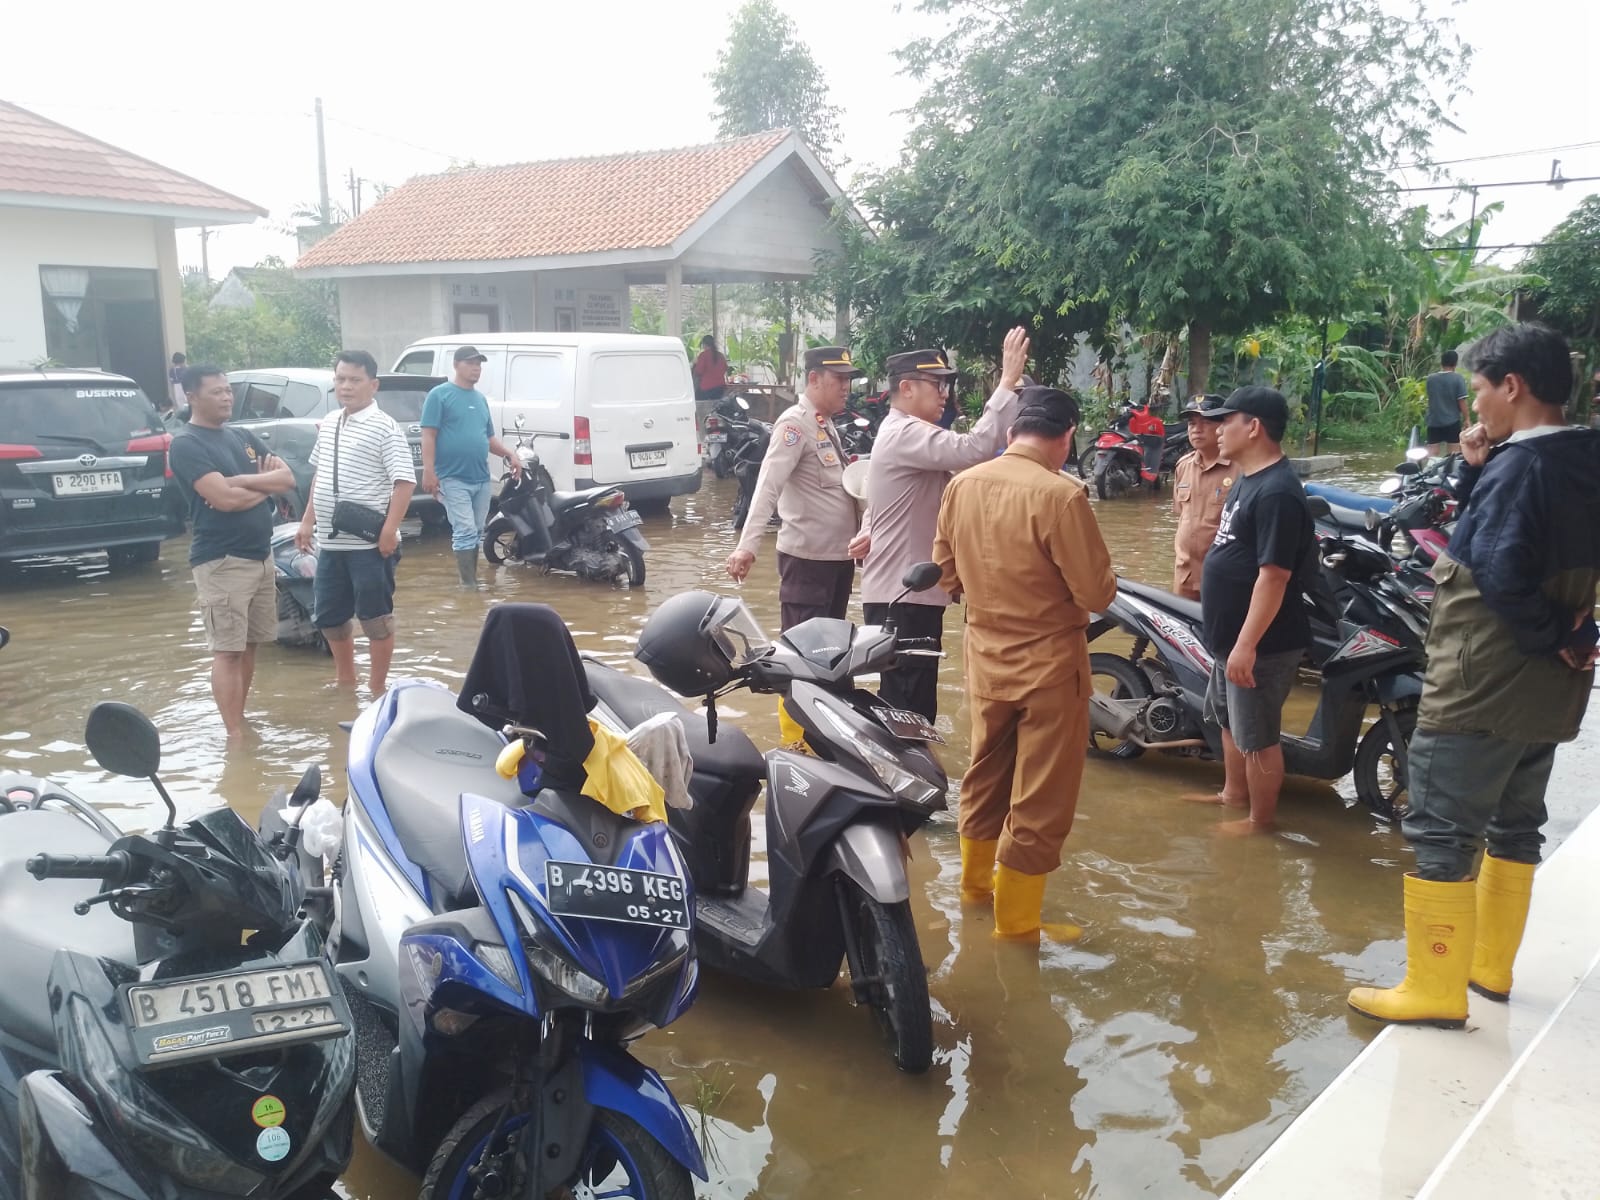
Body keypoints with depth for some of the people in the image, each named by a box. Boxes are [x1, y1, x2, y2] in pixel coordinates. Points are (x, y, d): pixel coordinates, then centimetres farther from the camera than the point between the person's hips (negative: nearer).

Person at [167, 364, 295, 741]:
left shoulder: (243, 437, 15)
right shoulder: (186, 445, -9)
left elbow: (288, 479, 7)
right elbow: (224, 498, -20)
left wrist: (244, 481, -10)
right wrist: (265, 487, -3)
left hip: (262, 555, 7)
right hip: (222, 562, -7)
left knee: (249, 645, 12)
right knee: (227, 651, -7)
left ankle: (241, 718, 23)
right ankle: (235, 735, -6)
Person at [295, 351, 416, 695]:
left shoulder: (384, 427, -11)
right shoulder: (328, 426, 13)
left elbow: (404, 481, -17)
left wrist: (390, 530, -22)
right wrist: (308, 521, 18)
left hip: (369, 543, -8)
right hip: (330, 541, 8)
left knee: (375, 617, 2)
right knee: (328, 615, 17)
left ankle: (378, 688, 15)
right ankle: (344, 678, 35)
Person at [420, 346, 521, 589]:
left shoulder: (480, 399, 18)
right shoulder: (440, 395, -4)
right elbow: (428, 435, -10)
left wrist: (509, 455, 6)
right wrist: (429, 471, -19)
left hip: (481, 479, 7)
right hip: (454, 478, -7)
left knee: (477, 533, 11)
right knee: (465, 532, -12)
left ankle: (473, 579, 20)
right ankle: (468, 584, -9)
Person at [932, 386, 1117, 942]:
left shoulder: (962, 485, -2)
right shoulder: (1060, 494, -22)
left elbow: (946, 573, 8)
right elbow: (1098, 593, -19)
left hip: (985, 657, 7)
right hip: (1048, 663, -6)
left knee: (986, 773, 23)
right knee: (1040, 797, 6)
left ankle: (976, 880, 41)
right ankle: (1017, 920, 17)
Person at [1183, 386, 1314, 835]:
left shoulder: (1276, 492, -24)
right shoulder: (1248, 480, 10)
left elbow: (1273, 576, -27)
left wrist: (1246, 645, -27)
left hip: (1261, 645, -11)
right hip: (1233, 637, 11)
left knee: (1257, 736, 3)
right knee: (1229, 720, 24)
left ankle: (1261, 820, 18)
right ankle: (1234, 793, 41)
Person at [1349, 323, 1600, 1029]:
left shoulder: (1520, 464, -19)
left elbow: (1501, 570, -30)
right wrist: (1477, 471, -1)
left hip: (1481, 690, -10)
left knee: (1441, 834, -2)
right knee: (1515, 826, 18)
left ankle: (1434, 990, 4)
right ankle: (1490, 968, 32)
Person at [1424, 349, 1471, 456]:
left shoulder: (1430, 379, 1)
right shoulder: (1457, 378, -9)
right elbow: (1462, 401, -10)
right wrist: (1466, 419, 0)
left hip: (1434, 422, 3)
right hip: (1452, 421, -3)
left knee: (1431, 454, 5)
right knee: (1453, 455, 6)